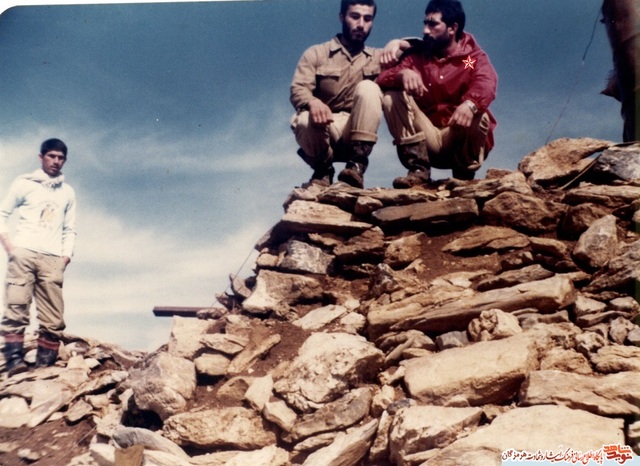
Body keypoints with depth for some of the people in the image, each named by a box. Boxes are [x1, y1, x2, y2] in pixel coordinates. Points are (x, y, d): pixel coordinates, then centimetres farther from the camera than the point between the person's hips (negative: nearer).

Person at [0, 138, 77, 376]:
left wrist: (66, 255, 5)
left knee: (53, 319, -5)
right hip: (24, 252, -2)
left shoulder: (68, 192, 20)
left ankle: (45, 364, -4)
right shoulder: (24, 183, 12)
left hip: (52, 259, 3)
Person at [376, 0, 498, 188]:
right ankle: (418, 171, -21)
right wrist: (403, 73, -32)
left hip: (461, 140, -2)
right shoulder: (417, 55, 8)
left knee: (479, 117, -33)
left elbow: (486, 83, -25)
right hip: (427, 140, 3)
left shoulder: (474, 56, -1)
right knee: (392, 97, -15)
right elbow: (382, 79, -8)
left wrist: (470, 104, -49)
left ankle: (464, 177, -8)